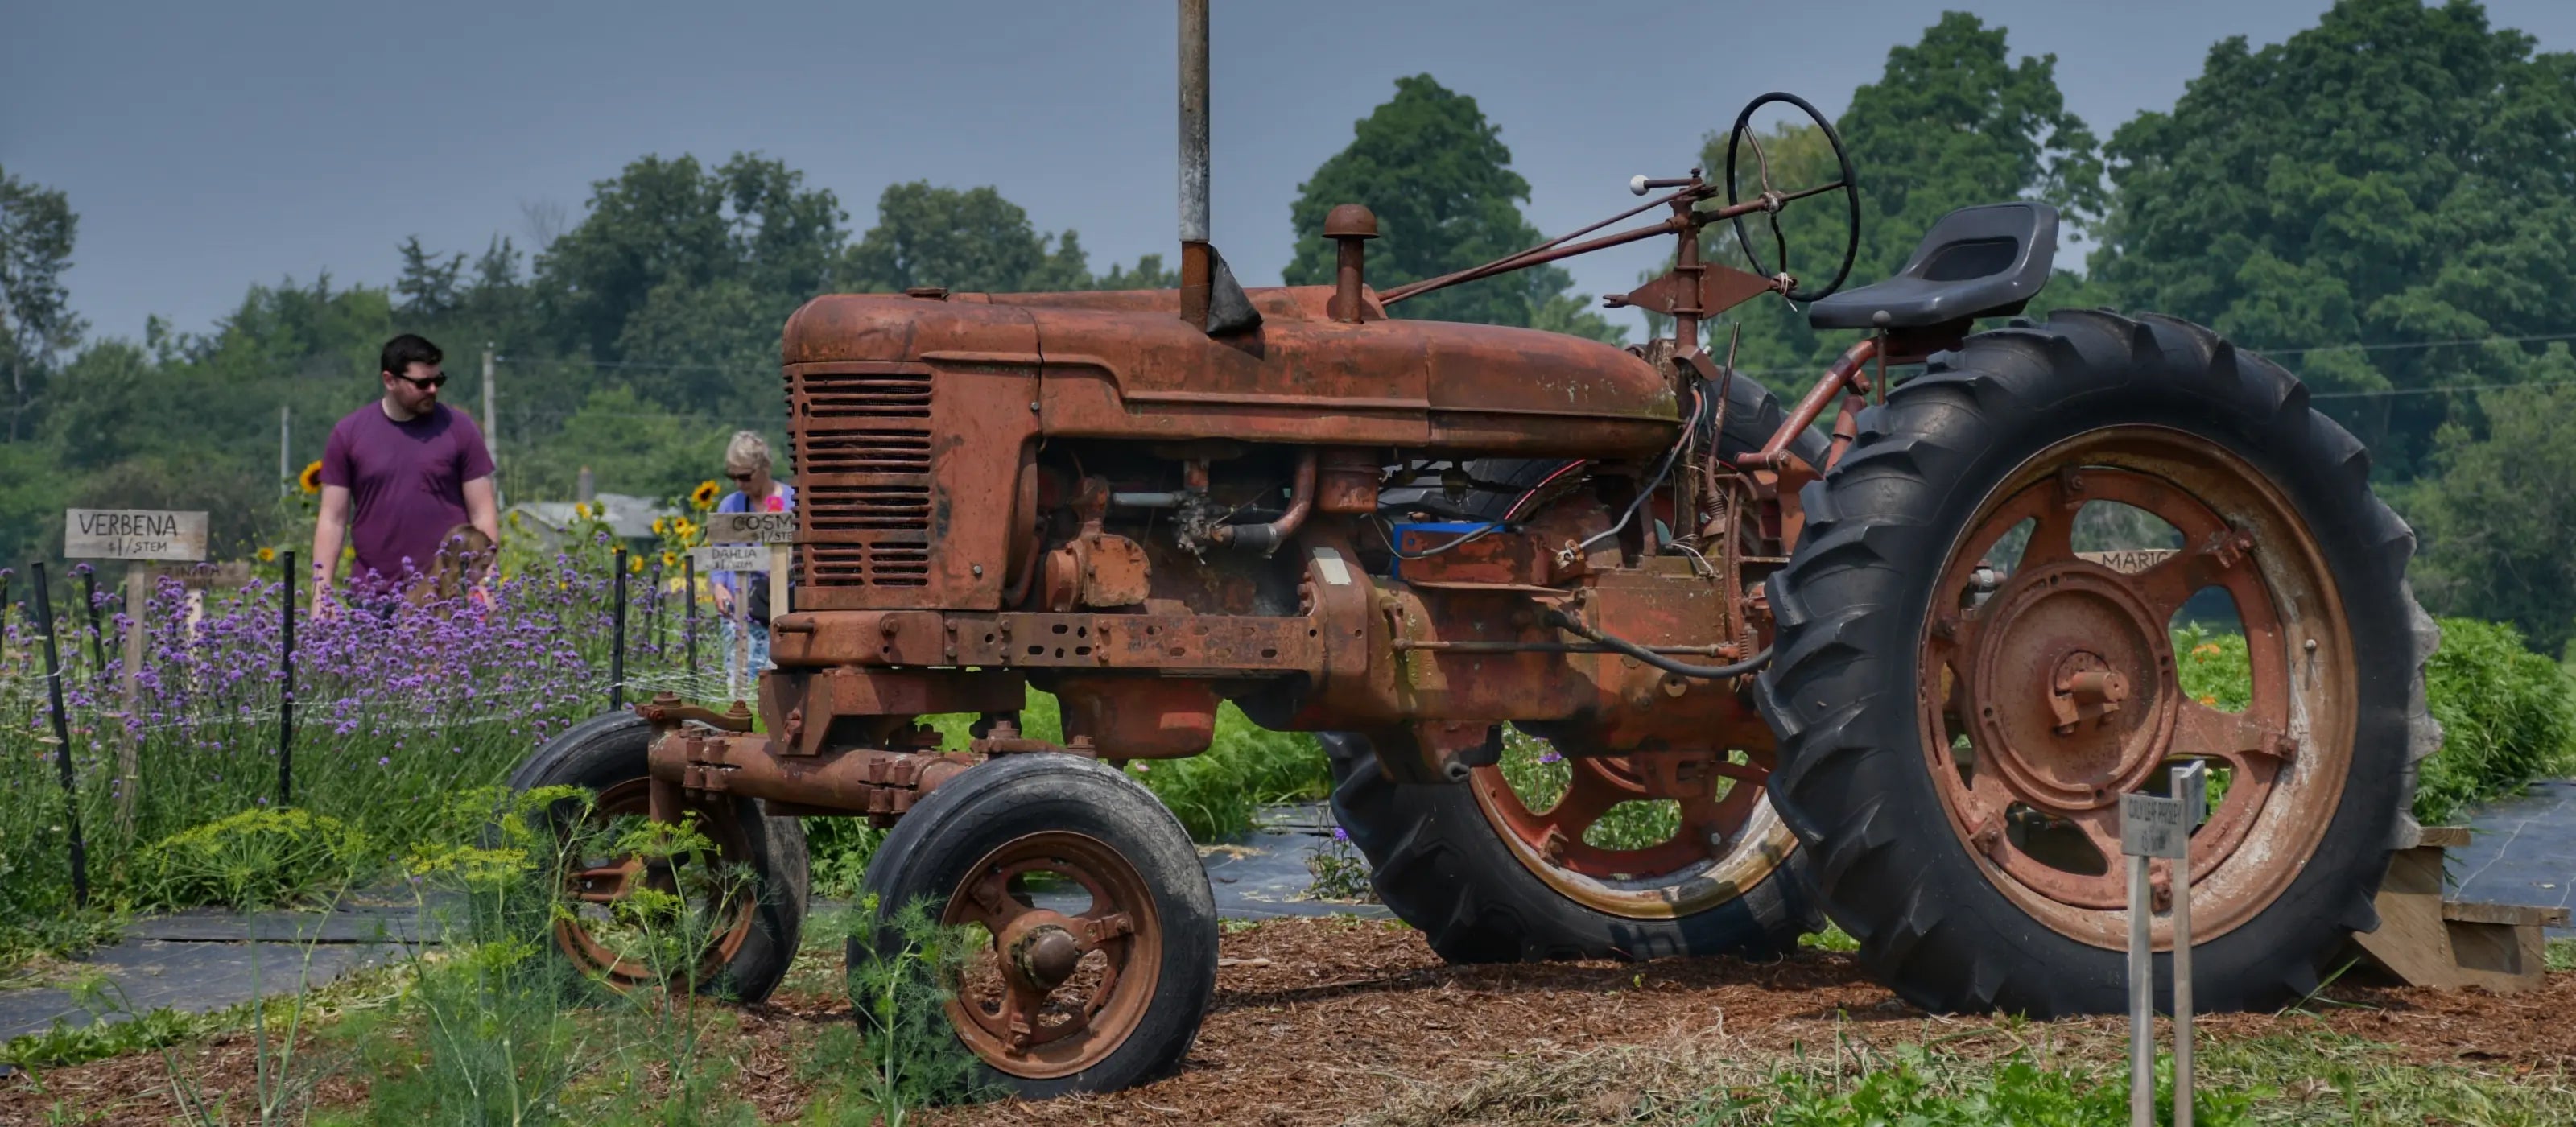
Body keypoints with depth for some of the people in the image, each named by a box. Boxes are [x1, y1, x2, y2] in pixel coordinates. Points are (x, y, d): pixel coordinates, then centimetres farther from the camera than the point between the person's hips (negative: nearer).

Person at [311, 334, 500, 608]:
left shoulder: (457, 428, 2)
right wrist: (321, 593, -2)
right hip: (374, 595, 1)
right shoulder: (348, 434, 4)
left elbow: (482, 514, 3)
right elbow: (333, 519, 5)